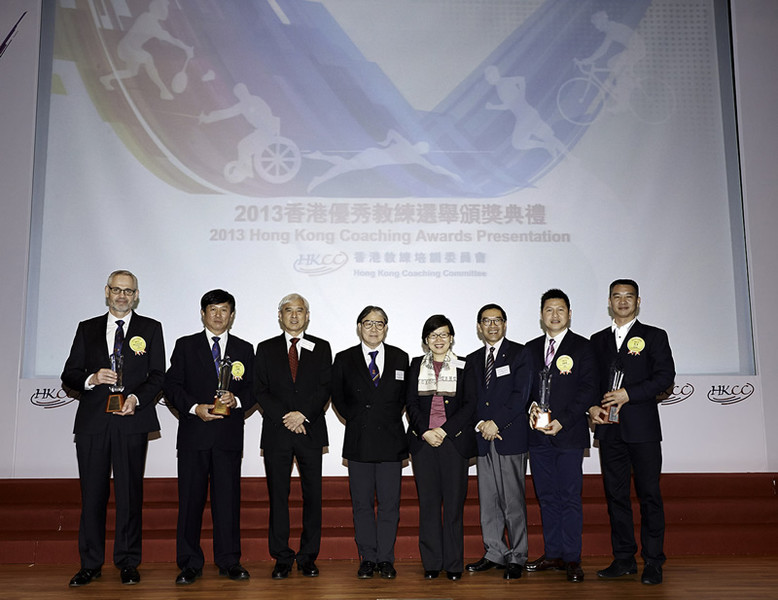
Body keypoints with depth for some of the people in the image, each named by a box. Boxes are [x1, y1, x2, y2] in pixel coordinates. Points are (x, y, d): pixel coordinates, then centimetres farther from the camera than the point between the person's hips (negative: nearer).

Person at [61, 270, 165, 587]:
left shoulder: (150, 329, 10)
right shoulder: (87, 329, 15)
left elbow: (157, 376, 4)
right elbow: (69, 376, 10)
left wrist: (137, 398, -13)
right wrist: (92, 379, -10)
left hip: (132, 421, -2)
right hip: (92, 421, 2)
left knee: (130, 492, 1)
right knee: (92, 493, 4)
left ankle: (128, 563, 11)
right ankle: (90, 564, 15)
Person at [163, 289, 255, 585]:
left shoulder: (244, 350, 12)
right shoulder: (185, 346, 9)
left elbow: (254, 390, 10)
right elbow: (171, 385, 3)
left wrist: (236, 401, -11)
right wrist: (195, 408, -11)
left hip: (229, 436, 1)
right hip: (193, 435, 0)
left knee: (228, 497, 2)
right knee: (190, 499, 2)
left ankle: (229, 561, 13)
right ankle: (190, 564, 12)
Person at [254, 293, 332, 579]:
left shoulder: (321, 348, 9)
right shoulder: (266, 349, 9)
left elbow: (325, 388, 0)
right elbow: (260, 390, 2)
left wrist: (303, 414, -14)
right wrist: (285, 418, -10)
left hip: (311, 431, 0)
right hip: (276, 432, 0)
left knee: (312, 495, 3)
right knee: (278, 496, 3)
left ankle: (308, 557, 13)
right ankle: (282, 558, 12)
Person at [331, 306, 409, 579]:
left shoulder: (400, 358, 6)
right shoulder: (344, 359, 4)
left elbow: (406, 396, 13)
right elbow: (337, 397, 11)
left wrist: (390, 421, 5)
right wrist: (356, 420, 4)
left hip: (391, 441, 0)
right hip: (358, 442, 0)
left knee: (389, 503, 4)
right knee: (362, 503, 6)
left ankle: (386, 559, 14)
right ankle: (368, 558, 16)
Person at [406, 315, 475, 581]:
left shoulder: (463, 366, 6)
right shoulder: (417, 365, 11)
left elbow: (469, 405, -1)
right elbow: (411, 404, 6)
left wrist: (444, 430, -10)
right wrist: (425, 432, -8)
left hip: (454, 441, -1)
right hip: (423, 441, 2)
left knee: (454, 502, 0)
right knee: (428, 502, 4)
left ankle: (453, 564, 10)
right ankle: (431, 563, 12)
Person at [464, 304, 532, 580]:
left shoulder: (519, 354, 1)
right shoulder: (473, 360, 16)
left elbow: (521, 394, -7)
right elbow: (469, 398, 12)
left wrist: (497, 423, -13)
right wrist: (480, 424, -6)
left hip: (511, 436, -5)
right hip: (483, 439, 5)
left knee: (513, 500, -3)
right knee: (488, 500, 9)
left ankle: (517, 558, 7)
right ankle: (494, 554, 20)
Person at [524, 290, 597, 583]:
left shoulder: (582, 347, 0)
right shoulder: (531, 348, 13)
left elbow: (588, 390, -6)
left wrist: (562, 422, -13)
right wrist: (530, 407, -6)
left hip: (569, 434, -4)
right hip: (538, 436, 4)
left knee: (570, 498, -1)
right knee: (546, 497, 10)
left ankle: (572, 558, 7)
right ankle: (552, 554, 20)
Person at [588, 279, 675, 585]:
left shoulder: (654, 336, 5)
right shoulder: (598, 340, 15)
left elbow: (665, 376, -6)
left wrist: (629, 394, -15)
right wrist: (592, 407, -3)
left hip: (642, 428, -3)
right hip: (609, 429, 4)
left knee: (649, 494, -1)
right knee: (616, 494, 7)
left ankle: (653, 562, 8)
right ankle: (624, 558, 16)